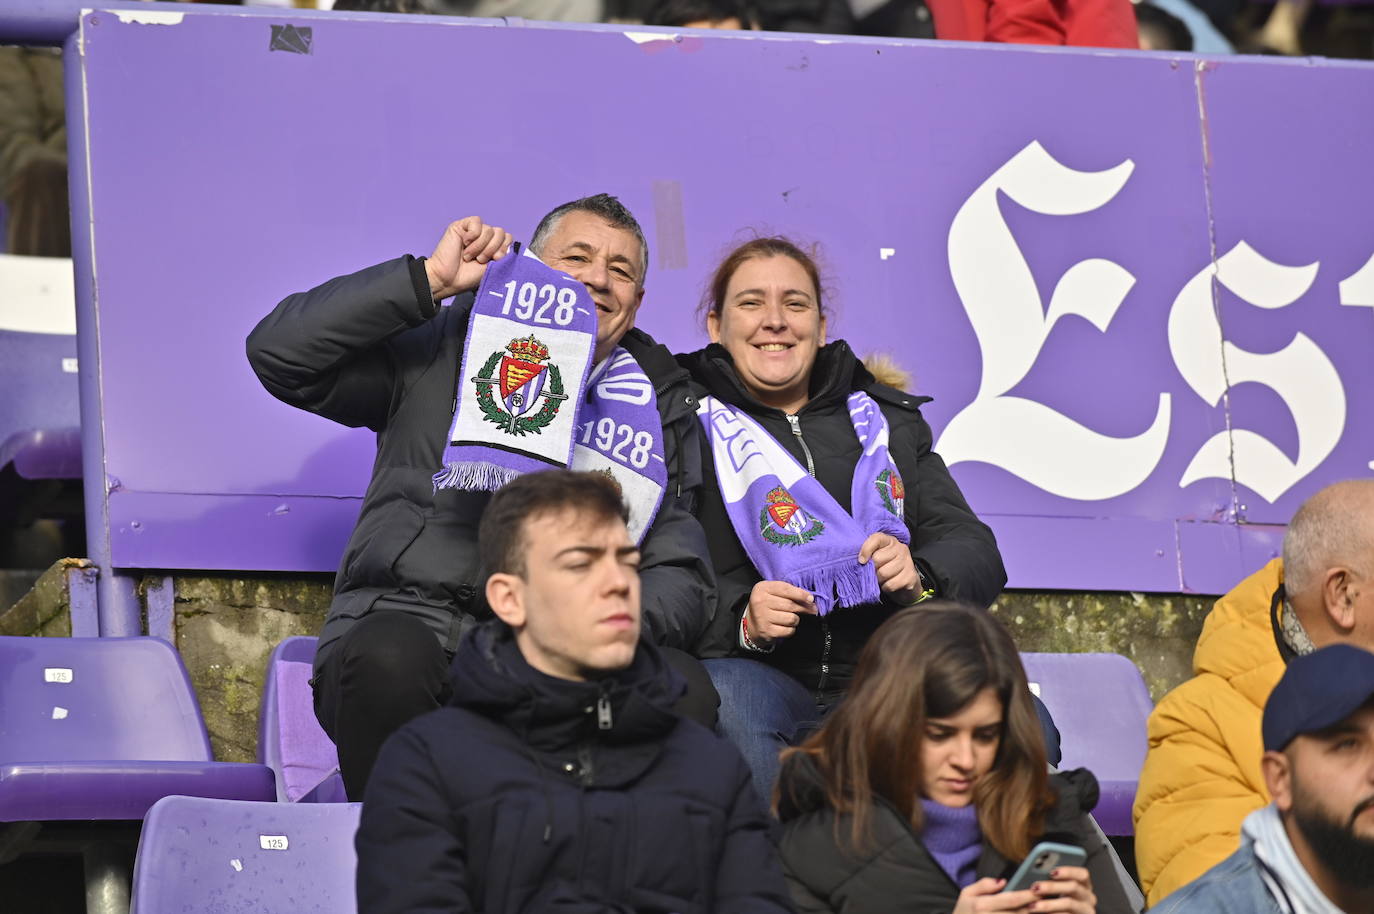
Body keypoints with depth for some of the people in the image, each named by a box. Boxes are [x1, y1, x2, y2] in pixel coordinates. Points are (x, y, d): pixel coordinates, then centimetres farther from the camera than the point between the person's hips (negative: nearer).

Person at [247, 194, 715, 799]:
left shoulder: (658, 406, 20)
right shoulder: (442, 350, 15)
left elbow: (682, 579, 14)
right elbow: (280, 350, 4)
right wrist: (432, 279, 1)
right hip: (410, 619, -1)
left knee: (685, 690, -29)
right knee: (390, 657, -38)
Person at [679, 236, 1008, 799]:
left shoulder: (886, 420, 22)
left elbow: (975, 552, 13)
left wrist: (920, 577, -10)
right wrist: (740, 616, -20)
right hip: (752, 669, -3)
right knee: (726, 711, -39)